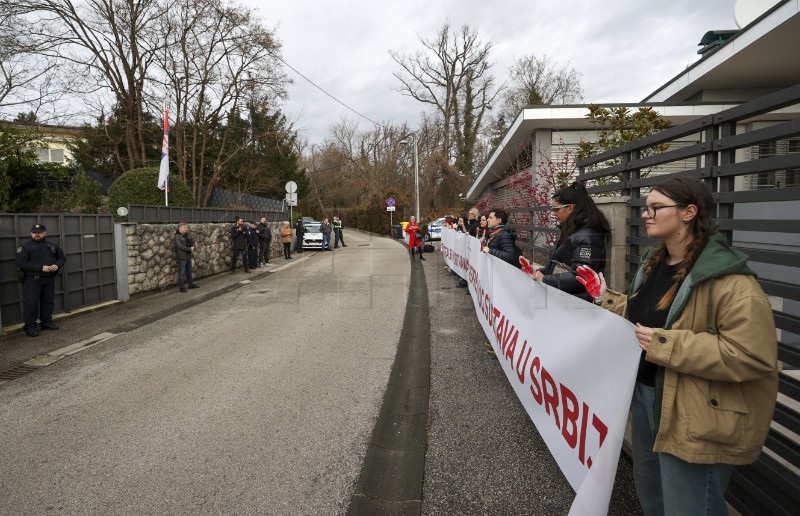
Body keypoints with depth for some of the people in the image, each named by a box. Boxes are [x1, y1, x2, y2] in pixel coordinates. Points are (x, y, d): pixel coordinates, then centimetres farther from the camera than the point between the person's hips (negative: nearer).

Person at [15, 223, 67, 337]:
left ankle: (46, 322, 24)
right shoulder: (25, 246, -5)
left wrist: (57, 265, -7)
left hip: (49, 279, 5)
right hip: (32, 280, -5)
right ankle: (30, 327, 3)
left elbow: (62, 257, 16)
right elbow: (21, 263, -14)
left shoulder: (53, 245, 10)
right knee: (31, 303, -4)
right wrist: (41, 268, -21)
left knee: (48, 301, 11)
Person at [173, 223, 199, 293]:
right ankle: (182, 287, 8)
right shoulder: (177, 236, -15)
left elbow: (193, 242, 13)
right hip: (181, 257, -8)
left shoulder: (188, 235, 7)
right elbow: (179, 246, -24)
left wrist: (194, 247, -11)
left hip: (188, 256, 8)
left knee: (189, 271, 18)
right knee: (181, 272, 0)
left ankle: (191, 284, 31)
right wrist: (190, 249, -22)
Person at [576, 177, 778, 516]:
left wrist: (665, 344, -30)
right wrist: (604, 296, 9)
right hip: (646, 393, 9)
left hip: (695, 417, -9)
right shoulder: (655, 262, 5)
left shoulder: (728, 278, -24)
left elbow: (752, 356, -30)